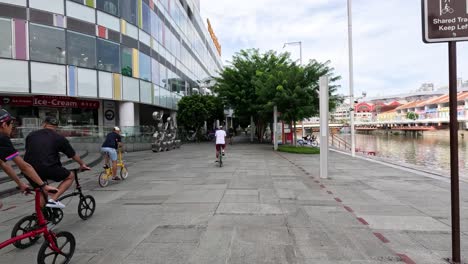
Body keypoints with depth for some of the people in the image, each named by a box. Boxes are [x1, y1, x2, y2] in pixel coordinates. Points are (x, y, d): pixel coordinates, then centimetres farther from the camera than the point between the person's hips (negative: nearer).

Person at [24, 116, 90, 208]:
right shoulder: (59, 138, 4)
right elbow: (73, 155, 13)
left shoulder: (31, 135, 15)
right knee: (71, 176, 16)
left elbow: (27, 151, 28)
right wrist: (82, 164, 31)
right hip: (48, 168, -5)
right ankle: (52, 200, 3)